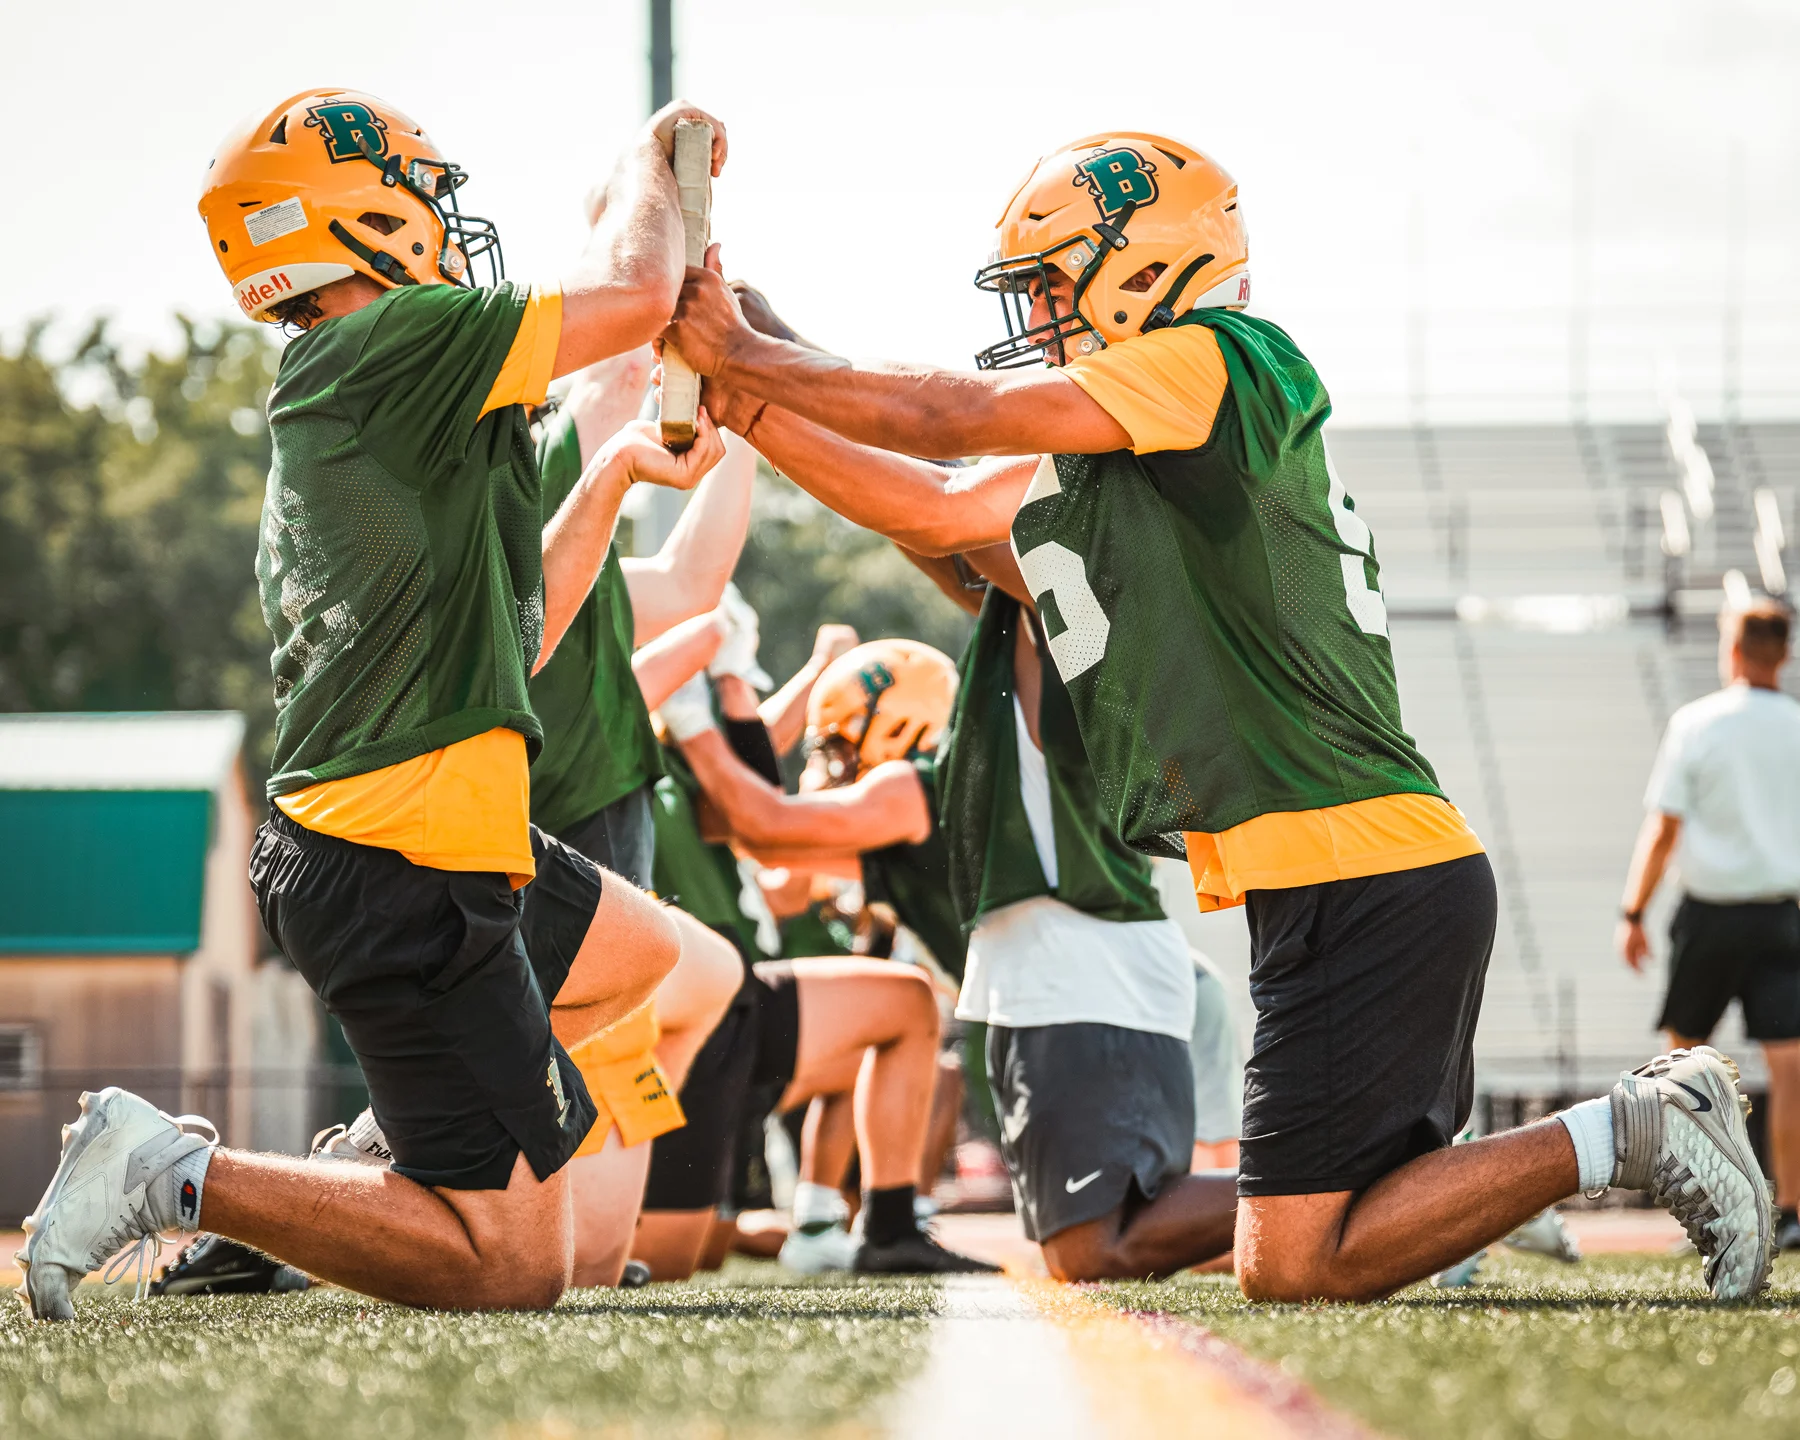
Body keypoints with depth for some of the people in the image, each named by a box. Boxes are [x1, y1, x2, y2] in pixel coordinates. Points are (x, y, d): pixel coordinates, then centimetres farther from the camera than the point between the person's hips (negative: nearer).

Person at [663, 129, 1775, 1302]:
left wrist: (745, 357, 3)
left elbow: (955, 418, -8)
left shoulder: (1223, 364, -9)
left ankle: (1629, 1134, -2)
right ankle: (1655, 1117, 15)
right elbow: (937, 510, 22)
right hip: (1347, 877, 10)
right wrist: (743, 405, 17)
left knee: (1297, 1270, -8)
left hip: (1366, 882, -10)